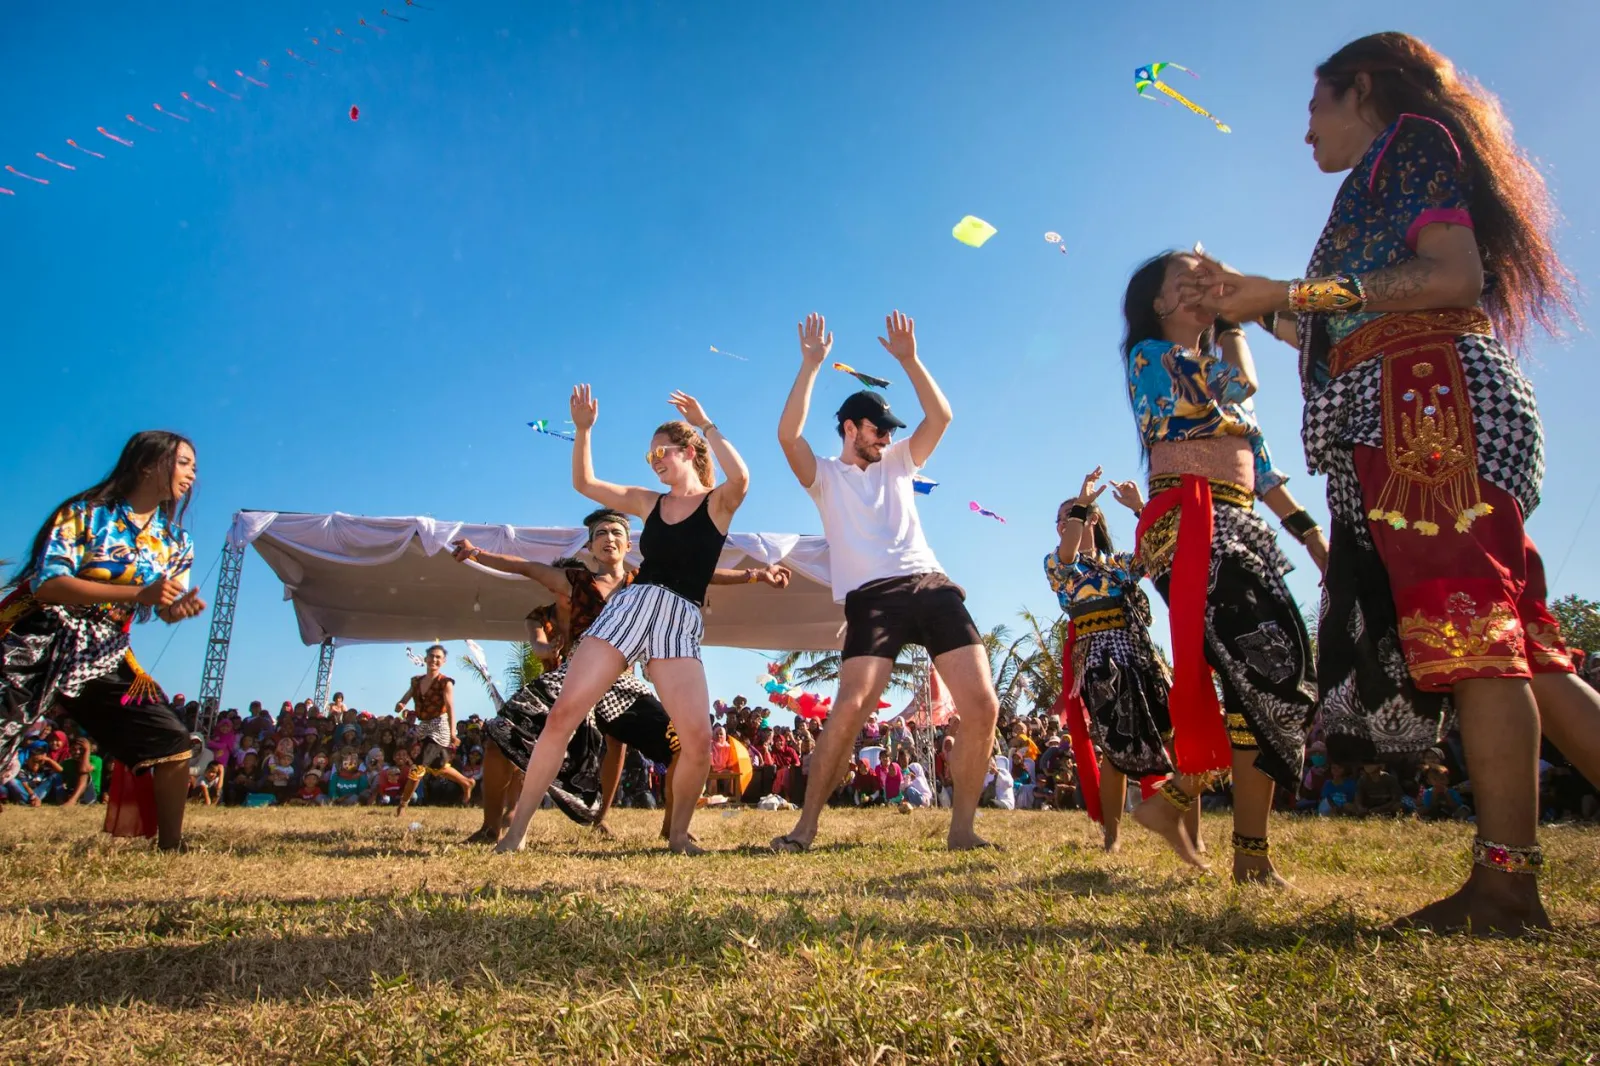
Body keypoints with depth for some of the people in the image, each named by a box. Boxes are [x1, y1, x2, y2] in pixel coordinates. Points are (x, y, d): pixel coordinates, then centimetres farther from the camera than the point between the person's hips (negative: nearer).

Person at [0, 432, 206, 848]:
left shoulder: (176, 543, 6)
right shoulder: (85, 513, -10)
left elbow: (163, 611, 10)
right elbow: (46, 584, -21)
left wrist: (181, 607, -17)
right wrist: (138, 594, -31)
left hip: (104, 657, 5)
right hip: (34, 644, -5)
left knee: (171, 738, -5)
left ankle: (170, 846, 7)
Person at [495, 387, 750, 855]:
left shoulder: (718, 502, 5)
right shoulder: (649, 502, 18)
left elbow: (740, 477, -19)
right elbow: (584, 483, 18)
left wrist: (706, 424, -13)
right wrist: (583, 429, 6)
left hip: (680, 621, -3)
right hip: (627, 606, 4)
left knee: (698, 740, -17)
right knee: (563, 713, -9)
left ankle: (678, 833, 8)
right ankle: (517, 828, 0)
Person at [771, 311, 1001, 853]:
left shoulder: (898, 463, 26)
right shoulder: (825, 476, 15)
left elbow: (940, 417, 14)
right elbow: (788, 434, -3)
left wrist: (908, 358, 10)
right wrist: (812, 365, -2)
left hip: (932, 587, 4)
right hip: (872, 598, -4)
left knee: (983, 705, -10)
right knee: (849, 709, -20)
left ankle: (962, 827, 1)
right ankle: (806, 827, -7)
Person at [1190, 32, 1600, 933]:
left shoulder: (1410, 142, 6)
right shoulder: (1393, 179, 32)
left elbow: (1456, 276, -11)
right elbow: (1350, 339, 26)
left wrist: (1291, 292, -13)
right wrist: (1258, 309, 30)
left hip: (1432, 402, -10)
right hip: (1413, 416, 10)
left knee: (1468, 626, -15)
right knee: (1506, 641, 3)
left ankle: (1508, 880, -14)